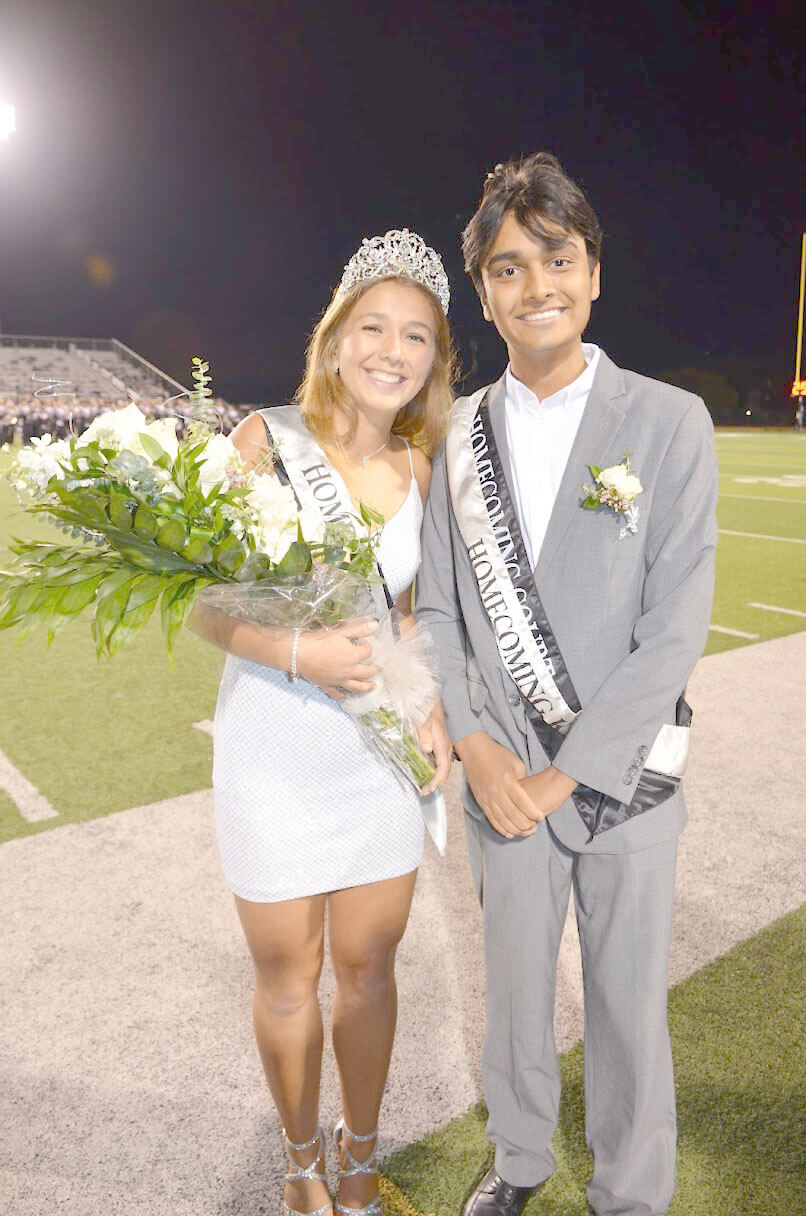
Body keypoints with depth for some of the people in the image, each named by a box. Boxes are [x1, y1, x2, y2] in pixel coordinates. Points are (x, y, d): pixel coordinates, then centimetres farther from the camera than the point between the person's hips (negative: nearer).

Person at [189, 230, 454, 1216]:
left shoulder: (421, 470, 1)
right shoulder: (266, 440, -10)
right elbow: (204, 604, -9)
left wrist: (432, 707, -4)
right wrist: (296, 652, -25)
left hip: (380, 754, 3)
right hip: (274, 755, -3)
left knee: (368, 970, 18)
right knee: (287, 981, 15)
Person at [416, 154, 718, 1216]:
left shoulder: (670, 422, -7)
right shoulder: (458, 433, 2)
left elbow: (676, 627, -12)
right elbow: (436, 606, 5)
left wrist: (568, 771, -13)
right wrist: (475, 745, -7)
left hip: (625, 773, -2)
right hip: (502, 775, 3)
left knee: (628, 1003, 14)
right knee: (515, 987, 19)